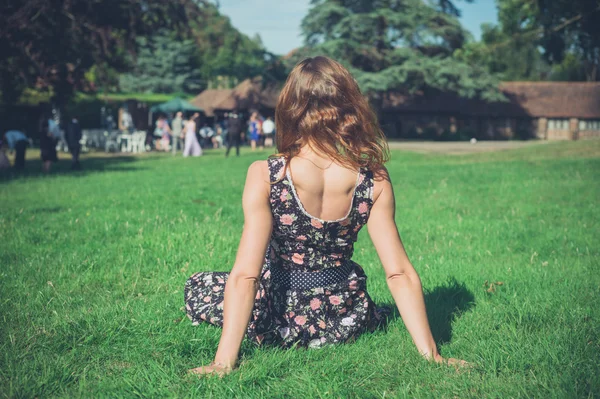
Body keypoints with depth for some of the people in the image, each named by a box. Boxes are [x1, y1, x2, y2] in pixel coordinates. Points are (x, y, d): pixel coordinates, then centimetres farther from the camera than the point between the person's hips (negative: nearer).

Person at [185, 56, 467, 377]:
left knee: (196, 289, 21)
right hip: (343, 319, 5)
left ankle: (281, 337, 8)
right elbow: (400, 273, -15)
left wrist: (224, 361, -21)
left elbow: (245, 276, -25)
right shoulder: (373, 181, -16)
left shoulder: (264, 176, -22)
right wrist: (431, 354, -10)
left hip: (285, 314, -4)